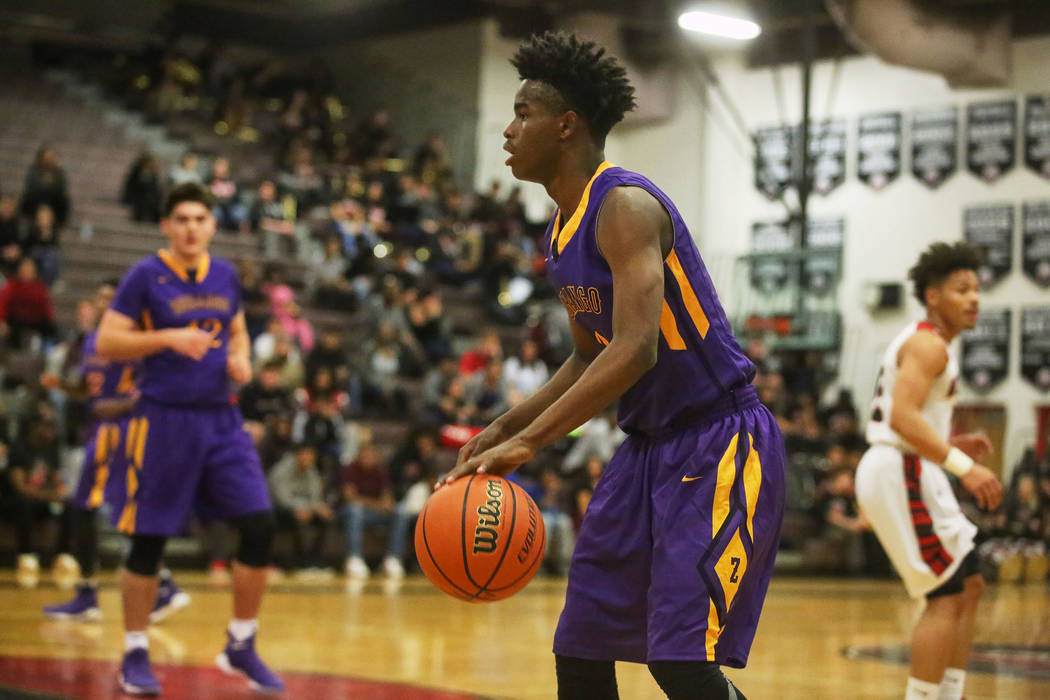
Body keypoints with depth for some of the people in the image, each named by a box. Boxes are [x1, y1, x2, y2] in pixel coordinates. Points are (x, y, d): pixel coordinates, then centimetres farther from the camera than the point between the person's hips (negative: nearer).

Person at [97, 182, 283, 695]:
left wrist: (239, 359, 3)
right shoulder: (146, 276, -6)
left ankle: (241, 647, 11)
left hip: (221, 420, 5)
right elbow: (106, 344, -8)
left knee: (259, 527, -4)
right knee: (149, 540, 0)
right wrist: (167, 337, -20)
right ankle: (135, 656, 15)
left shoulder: (226, 276, 9)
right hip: (164, 420, -4)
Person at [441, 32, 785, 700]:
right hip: (648, 445, 10)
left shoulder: (625, 206, -19)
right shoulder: (561, 232, 11)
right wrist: (504, 427, 9)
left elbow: (636, 349, -30)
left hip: (719, 440, -9)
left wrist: (529, 442, -32)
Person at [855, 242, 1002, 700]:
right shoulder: (928, 344, -12)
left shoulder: (925, 344, 21)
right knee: (946, 599, -11)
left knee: (968, 586, 14)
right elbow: (901, 416, -26)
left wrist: (955, 446, 15)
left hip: (911, 474, 11)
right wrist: (963, 465, -30)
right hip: (900, 474, -11)